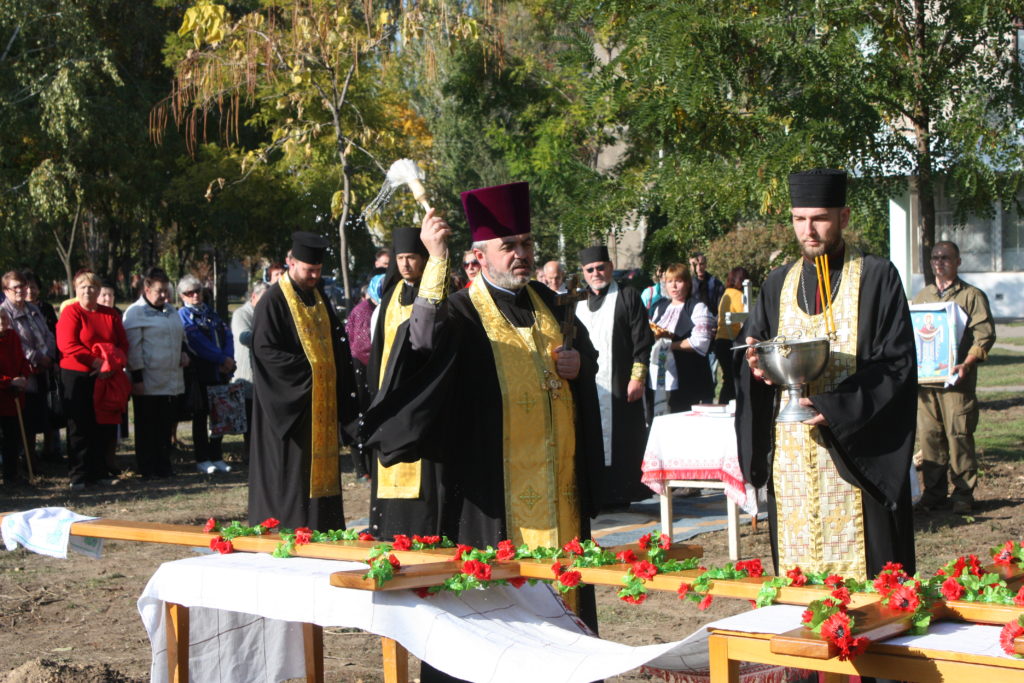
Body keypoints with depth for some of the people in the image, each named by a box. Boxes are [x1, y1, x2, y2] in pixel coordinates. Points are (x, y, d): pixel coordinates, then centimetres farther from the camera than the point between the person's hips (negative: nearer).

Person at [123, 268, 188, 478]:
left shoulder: (171, 310, 16)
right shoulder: (135, 312, -8)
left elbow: (180, 335, 30)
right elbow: (133, 348, -13)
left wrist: (183, 351, 9)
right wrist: (137, 378, -17)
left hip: (172, 379, 7)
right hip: (148, 381, -7)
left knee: (167, 424, 10)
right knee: (147, 427, 1)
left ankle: (163, 465, 19)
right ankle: (147, 467, 7)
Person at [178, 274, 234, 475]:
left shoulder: (210, 312, 16)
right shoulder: (183, 315, -3)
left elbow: (227, 334, 7)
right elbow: (198, 343, -13)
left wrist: (229, 359, -10)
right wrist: (222, 359, -14)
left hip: (220, 371, 6)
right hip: (200, 373, -6)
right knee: (200, 416, 1)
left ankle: (217, 457, 15)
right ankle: (202, 460, 7)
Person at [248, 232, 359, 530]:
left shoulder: (318, 298, 13)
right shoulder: (274, 301, -9)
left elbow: (337, 343, 18)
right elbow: (265, 350, -15)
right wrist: (306, 368, -17)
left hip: (322, 397, 7)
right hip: (290, 401, -7)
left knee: (321, 463, 8)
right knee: (290, 467, -5)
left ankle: (322, 528, 13)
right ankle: (288, 530, 0)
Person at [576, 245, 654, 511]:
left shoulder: (628, 297, 3)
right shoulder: (579, 303, 18)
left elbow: (642, 340, -3)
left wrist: (637, 377, -11)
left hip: (619, 386, -4)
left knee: (621, 439, -4)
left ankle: (619, 494, 1)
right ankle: (595, 495, 8)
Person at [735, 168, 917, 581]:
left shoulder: (877, 278, 0)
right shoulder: (779, 285, 14)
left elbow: (897, 366, -7)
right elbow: (747, 359, 13)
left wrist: (833, 406, -19)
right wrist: (757, 369, -12)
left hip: (858, 455, -4)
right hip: (791, 459, 4)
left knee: (865, 577, -6)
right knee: (797, 575, 4)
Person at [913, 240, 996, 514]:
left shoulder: (972, 296, 4)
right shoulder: (922, 296, 20)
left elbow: (985, 334, -4)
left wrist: (967, 363, -17)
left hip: (956, 379, -4)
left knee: (959, 435, -5)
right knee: (929, 435, 3)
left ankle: (963, 493, 1)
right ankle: (934, 491, 10)